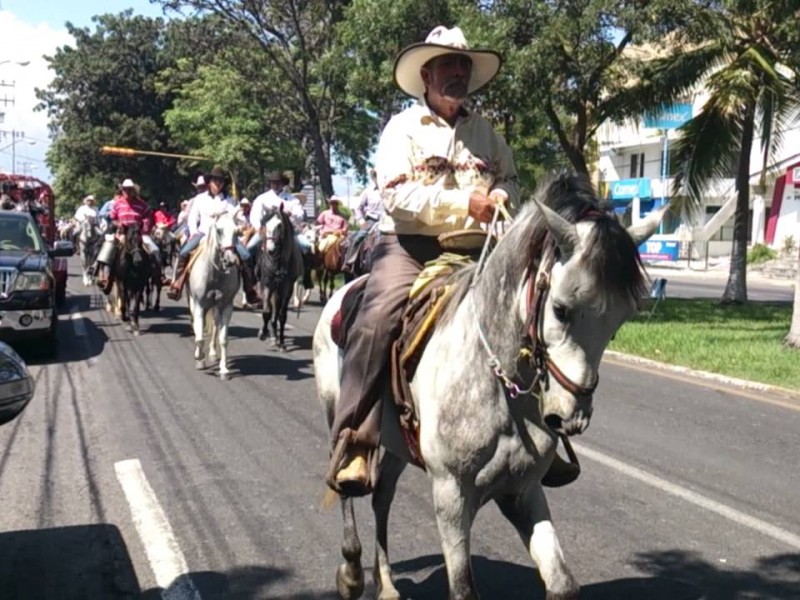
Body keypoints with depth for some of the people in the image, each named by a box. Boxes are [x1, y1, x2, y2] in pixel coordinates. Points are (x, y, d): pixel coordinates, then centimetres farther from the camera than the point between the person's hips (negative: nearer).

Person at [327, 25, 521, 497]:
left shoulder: (485, 131, 16)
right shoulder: (403, 128, 2)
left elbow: (510, 179, 22)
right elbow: (399, 195, -11)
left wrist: (500, 197, -4)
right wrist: (466, 204, -18)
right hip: (409, 246, -4)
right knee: (377, 321, -28)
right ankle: (352, 444, -24)